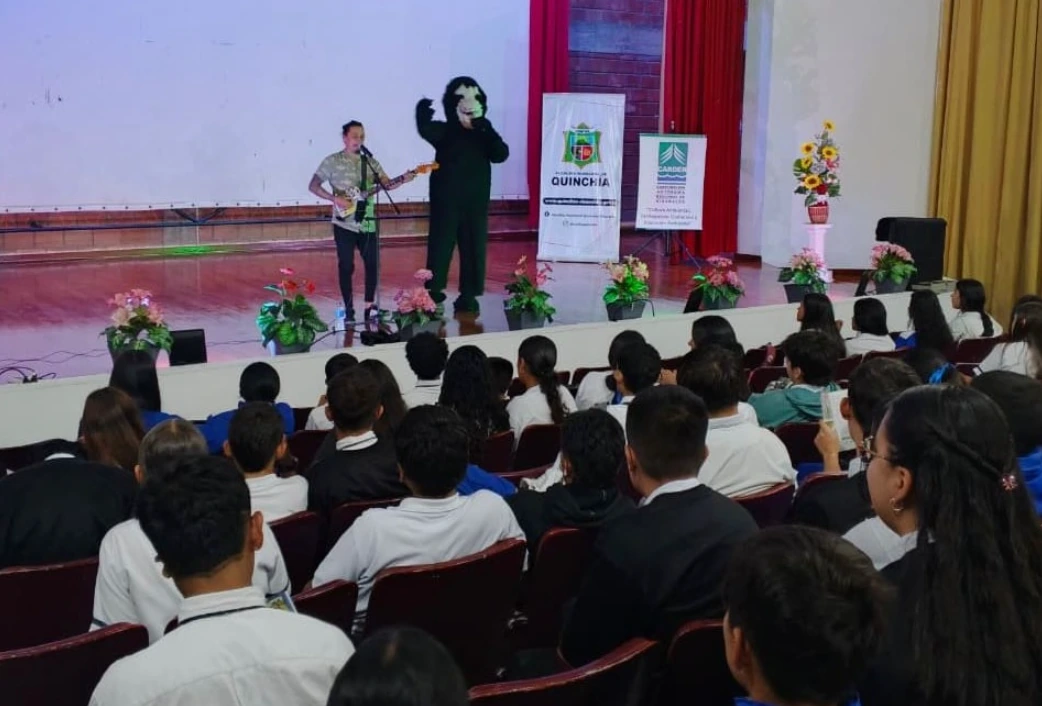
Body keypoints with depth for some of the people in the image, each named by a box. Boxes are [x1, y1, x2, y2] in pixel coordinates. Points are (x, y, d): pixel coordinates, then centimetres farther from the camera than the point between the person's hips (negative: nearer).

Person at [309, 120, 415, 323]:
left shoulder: (371, 162, 9)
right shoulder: (332, 161, -3)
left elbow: (387, 185, 4)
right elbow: (313, 186, -3)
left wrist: (403, 179, -16)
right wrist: (335, 199, -15)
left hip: (368, 223, 4)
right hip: (344, 224, -4)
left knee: (373, 264, 4)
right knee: (346, 266, 0)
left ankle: (369, 305, 16)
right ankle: (349, 309, 8)